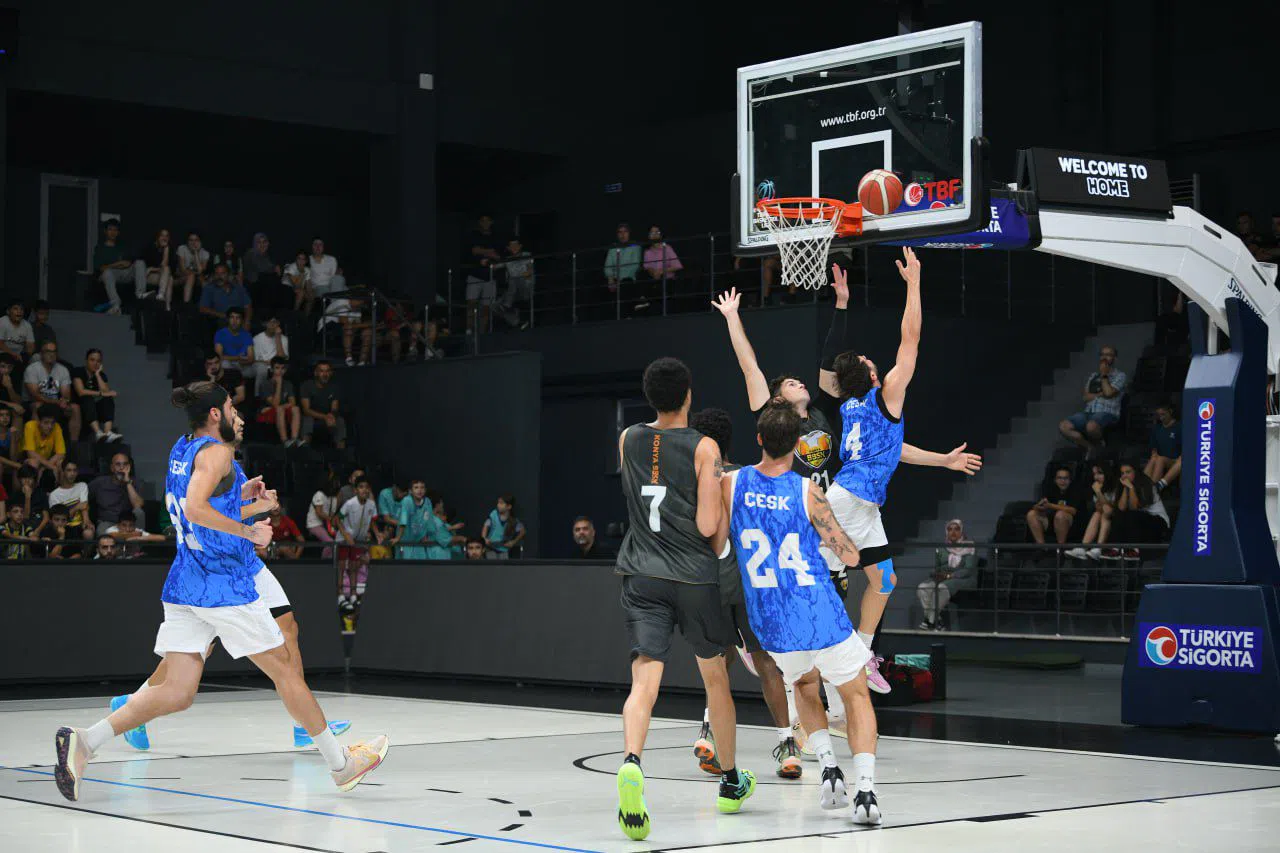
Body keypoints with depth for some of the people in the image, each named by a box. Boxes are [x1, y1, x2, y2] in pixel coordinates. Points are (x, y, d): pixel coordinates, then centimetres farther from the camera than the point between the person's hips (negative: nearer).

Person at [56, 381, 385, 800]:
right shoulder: (215, 452, -11)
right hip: (227, 588, -8)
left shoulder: (181, 449, 16)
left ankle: (85, 739, -16)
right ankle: (341, 765, 16)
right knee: (284, 669, 6)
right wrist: (249, 531, -18)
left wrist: (239, 498, 20)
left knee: (175, 691, 1)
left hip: (184, 588, 8)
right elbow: (195, 509, -26)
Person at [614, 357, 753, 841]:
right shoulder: (703, 448, -7)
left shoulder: (628, 441, 6)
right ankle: (731, 783, 32)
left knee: (644, 682, -10)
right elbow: (709, 526, -13)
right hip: (695, 577, -2)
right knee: (716, 679, 18)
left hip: (642, 578, 2)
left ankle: (631, 763, -40)